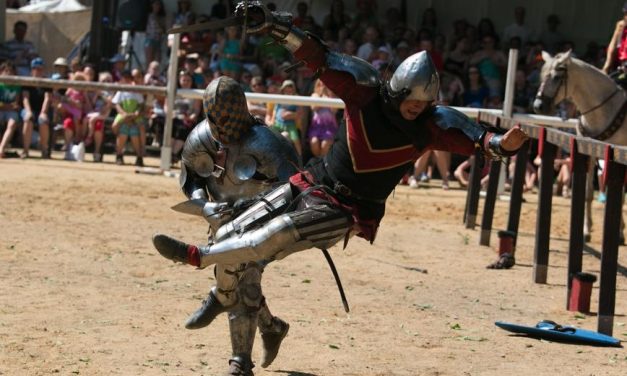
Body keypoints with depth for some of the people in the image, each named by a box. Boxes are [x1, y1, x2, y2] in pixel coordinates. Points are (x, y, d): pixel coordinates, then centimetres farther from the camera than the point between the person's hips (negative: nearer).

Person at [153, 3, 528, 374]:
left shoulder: (431, 124, -16)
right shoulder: (366, 89, -14)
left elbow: (478, 139, -26)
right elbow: (317, 57, -17)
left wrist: (504, 144, -49)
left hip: (346, 211, -4)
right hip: (311, 183, 4)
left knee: (273, 237, -23)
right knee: (229, 234, 4)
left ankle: (197, 256, -6)